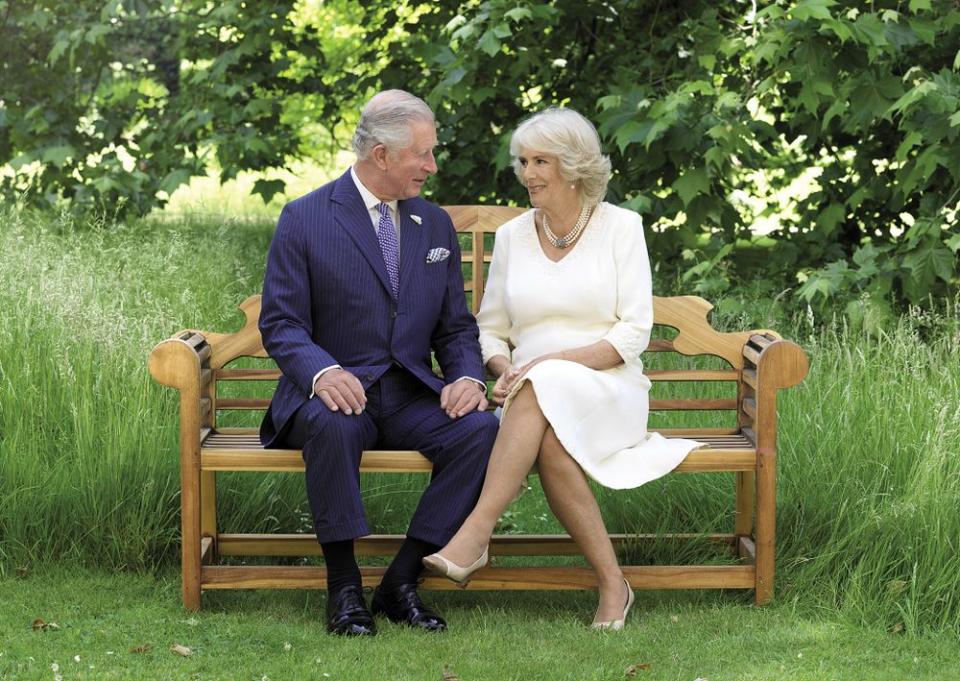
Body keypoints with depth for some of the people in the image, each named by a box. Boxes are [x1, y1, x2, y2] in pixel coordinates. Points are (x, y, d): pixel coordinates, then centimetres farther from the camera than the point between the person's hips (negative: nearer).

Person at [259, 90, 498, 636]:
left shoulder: (436, 225, 14)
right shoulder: (305, 219, -1)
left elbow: (456, 326, 15)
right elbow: (280, 322, -5)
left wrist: (468, 377, -9)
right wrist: (322, 372, -27)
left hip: (411, 397, 4)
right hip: (336, 390, -4)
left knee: (482, 428, -26)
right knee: (331, 425, -39)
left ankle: (402, 582, -19)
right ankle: (344, 586, -23)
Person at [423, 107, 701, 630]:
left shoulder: (620, 226, 3)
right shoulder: (512, 235, 13)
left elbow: (634, 333, -4)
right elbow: (489, 330, 18)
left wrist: (556, 361, -18)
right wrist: (504, 369, -7)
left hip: (608, 391, -3)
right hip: (534, 403, 3)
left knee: (543, 387, -38)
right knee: (548, 439, -36)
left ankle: (476, 534, -44)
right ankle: (611, 583, -34)